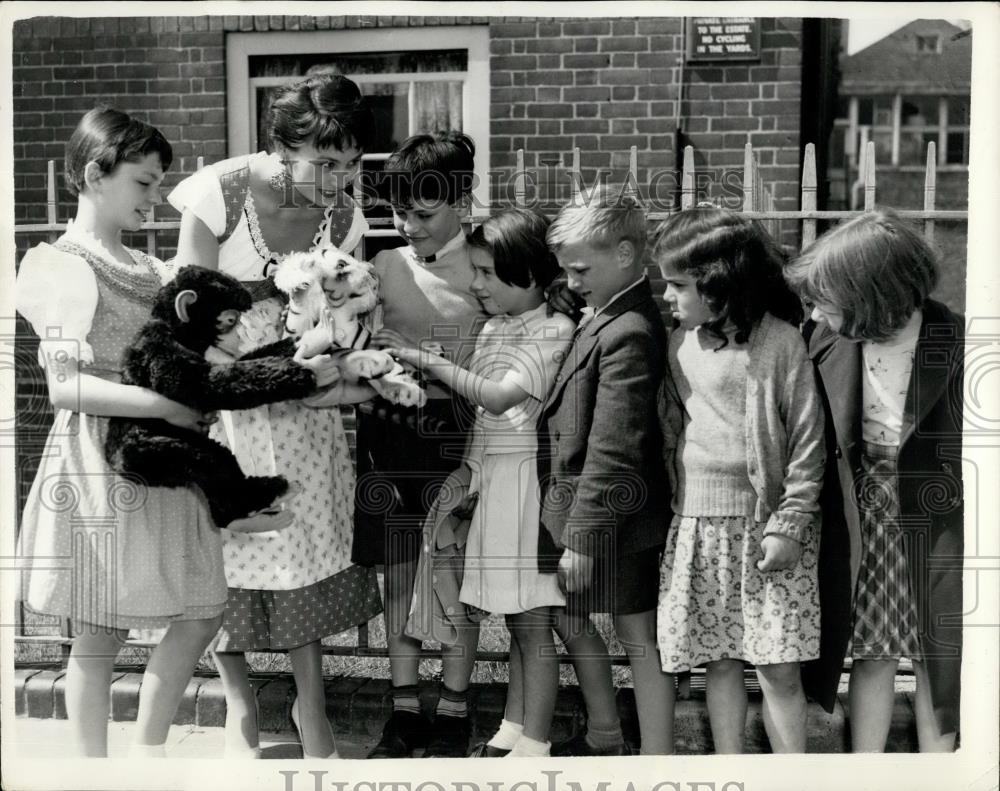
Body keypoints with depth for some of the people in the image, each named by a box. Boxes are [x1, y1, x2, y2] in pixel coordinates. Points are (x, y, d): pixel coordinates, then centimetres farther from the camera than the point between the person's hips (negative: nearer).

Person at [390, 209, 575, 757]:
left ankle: (534, 744, 8)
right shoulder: (493, 327, 12)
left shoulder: (556, 331, -12)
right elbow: (476, 408, 12)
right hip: (485, 475, 7)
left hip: (523, 480, -7)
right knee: (516, 622, 16)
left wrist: (431, 363, -18)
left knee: (533, 624, 0)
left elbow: (500, 397, -23)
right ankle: (512, 731, 26)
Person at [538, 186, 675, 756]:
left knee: (639, 637, 2)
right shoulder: (608, 316, 7)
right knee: (569, 617, 22)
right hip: (576, 505, 10)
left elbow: (611, 448, -25)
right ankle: (604, 739, 39)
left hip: (611, 517, -10)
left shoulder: (627, 334, -24)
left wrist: (582, 537, -21)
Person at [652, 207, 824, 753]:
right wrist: (675, 499, 8)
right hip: (700, 525, 4)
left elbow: (807, 440, -7)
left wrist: (790, 523, -10)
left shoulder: (780, 341, -8)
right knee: (720, 662, 10)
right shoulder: (679, 345, 7)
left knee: (779, 667, -1)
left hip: (766, 524, -4)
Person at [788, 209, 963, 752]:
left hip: (934, 520, -3)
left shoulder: (953, 344, -16)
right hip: (860, 520, 3)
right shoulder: (827, 341, -6)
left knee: (936, 660, 11)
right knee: (871, 656, 12)